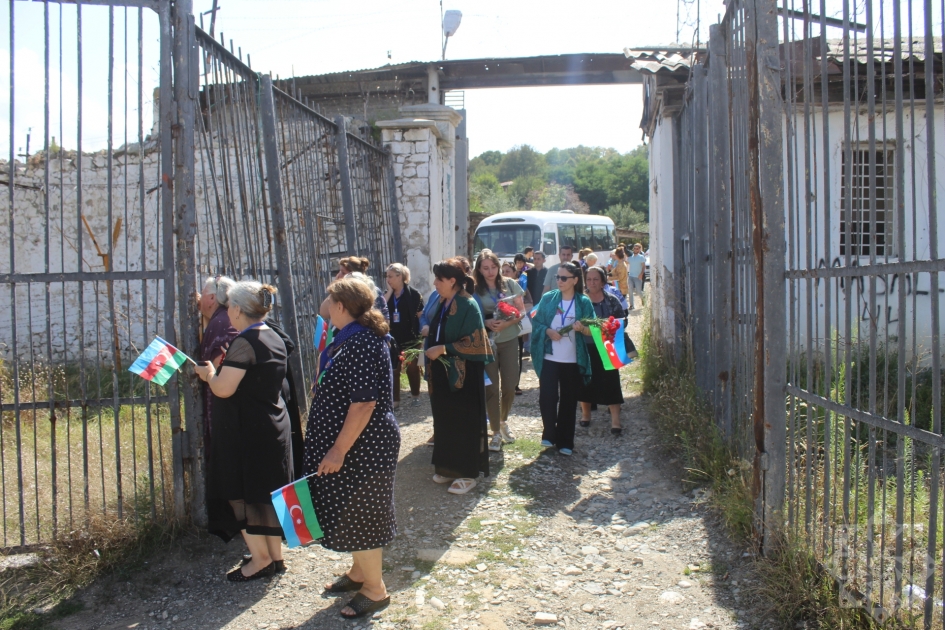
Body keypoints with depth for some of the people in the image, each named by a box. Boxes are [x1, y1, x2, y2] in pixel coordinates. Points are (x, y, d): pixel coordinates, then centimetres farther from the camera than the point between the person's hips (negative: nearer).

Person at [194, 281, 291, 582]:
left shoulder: (245, 342, -19)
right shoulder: (275, 338, 8)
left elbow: (223, 389, -22)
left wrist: (209, 373, -2)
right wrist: (221, 371, 16)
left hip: (247, 430, -9)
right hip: (275, 425, 9)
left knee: (239, 493, 6)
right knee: (268, 492, 16)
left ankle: (260, 559, 12)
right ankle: (276, 556, 25)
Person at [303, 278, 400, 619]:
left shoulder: (361, 343, -24)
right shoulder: (350, 338, 9)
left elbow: (364, 403, -27)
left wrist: (338, 450, -25)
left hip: (361, 448, -10)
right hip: (350, 445, 10)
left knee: (358, 515, 3)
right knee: (350, 512, 21)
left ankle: (375, 590, 19)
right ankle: (359, 571, 40)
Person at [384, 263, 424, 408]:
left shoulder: (413, 293, -8)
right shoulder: (387, 295, 4)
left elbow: (421, 316, -5)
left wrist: (420, 335, -7)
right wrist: (390, 291, -11)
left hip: (410, 338, -3)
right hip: (392, 338, 3)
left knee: (412, 367, 11)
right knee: (393, 369, 5)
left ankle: (415, 395, 27)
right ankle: (395, 399, 14)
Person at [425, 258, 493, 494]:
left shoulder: (468, 305, -15)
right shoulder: (442, 303, 9)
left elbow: (474, 342, -18)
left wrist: (443, 349, -19)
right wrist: (430, 347, 4)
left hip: (463, 374, -8)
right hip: (443, 373, 8)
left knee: (464, 422, 2)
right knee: (444, 420, 13)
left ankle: (468, 473, 13)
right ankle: (449, 467, 26)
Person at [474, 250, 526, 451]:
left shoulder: (510, 284, 1)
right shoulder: (475, 290, -4)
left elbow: (522, 311, 2)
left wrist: (507, 322, -16)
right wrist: (486, 323, -20)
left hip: (509, 340, 2)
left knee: (509, 385, 8)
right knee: (492, 387, 1)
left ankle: (504, 421, 35)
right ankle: (496, 432, 12)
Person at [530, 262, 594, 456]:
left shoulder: (584, 302, 0)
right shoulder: (548, 298, 2)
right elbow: (536, 323, 2)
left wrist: (583, 329, -20)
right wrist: (547, 331, -16)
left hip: (573, 360, 0)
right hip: (549, 358, 0)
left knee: (569, 400, 7)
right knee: (547, 397, -7)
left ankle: (565, 442, 20)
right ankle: (549, 434, 16)